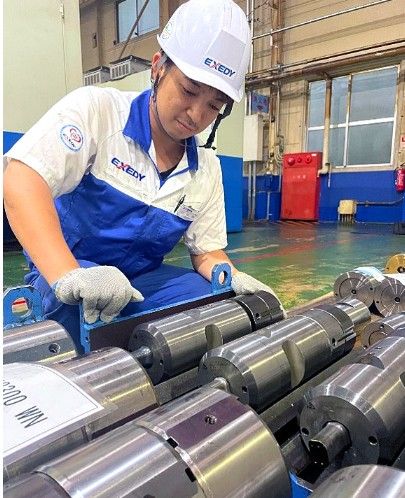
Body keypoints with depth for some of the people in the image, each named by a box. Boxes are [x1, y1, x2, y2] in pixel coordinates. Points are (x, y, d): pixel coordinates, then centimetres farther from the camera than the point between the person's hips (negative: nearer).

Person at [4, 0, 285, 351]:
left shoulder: (207, 169, 3)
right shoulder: (97, 109, -12)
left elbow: (207, 252, 7)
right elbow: (21, 181, -26)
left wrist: (234, 279, -16)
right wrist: (69, 277, -40)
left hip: (143, 280, 4)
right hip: (60, 272, -3)